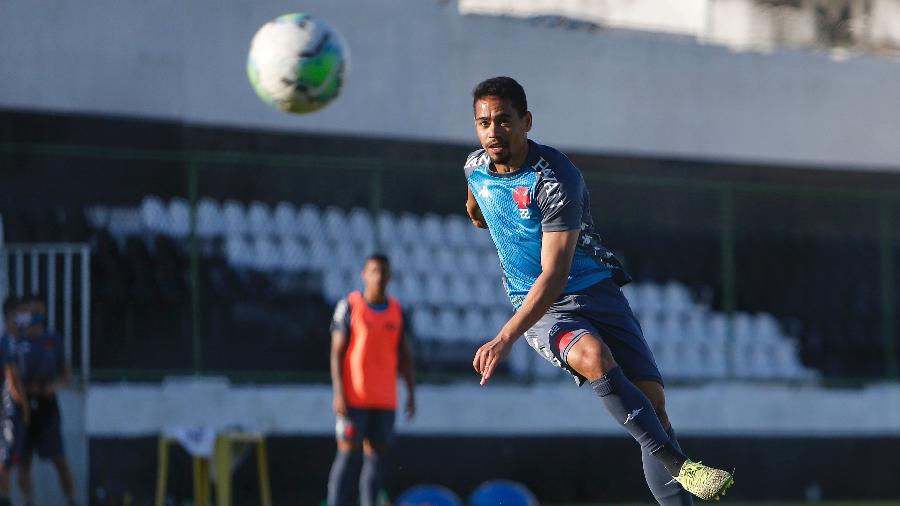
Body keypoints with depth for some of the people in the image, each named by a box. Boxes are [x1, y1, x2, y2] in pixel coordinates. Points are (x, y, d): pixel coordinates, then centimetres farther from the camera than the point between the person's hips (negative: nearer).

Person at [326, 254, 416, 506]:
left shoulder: (396, 310, 10)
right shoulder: (349, 306, -3)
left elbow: (404, 355, 14)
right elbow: (337, 351, -6)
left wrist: (411, 393, 7)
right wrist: (339, 393, -13)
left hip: (385, 399, 4)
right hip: (354, 398, -4)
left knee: (376, 456, 3)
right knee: (346, 454, -7)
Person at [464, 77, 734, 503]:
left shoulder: (556, 179, -22)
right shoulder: (475, 168, -4)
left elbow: (554, 275, -29)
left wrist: (506, 338, -37)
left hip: (597, 293, -1)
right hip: (540, 309, 1)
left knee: (652, 398, -15)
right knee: (594, 357, -31)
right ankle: (679, 465, -37)